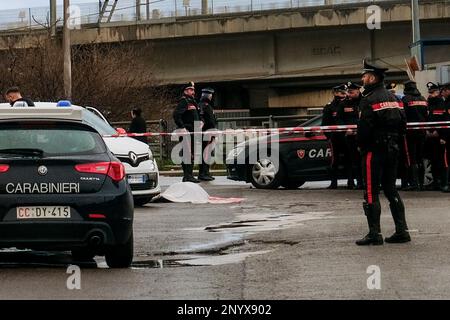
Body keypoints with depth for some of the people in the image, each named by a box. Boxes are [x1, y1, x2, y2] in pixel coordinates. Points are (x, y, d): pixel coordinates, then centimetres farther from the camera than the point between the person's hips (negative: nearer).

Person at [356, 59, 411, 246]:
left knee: (371, 192, -4)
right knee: (391, 189, 13)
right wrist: (394, 142, 16)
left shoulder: (369, 100, -13)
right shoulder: (393, 98, 13)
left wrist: (361, 146, -4)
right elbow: (403, 124, 14)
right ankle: (402, 231, 10)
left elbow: (364, 127, -18)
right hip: (393, 149, 8)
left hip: (374, 151, -8)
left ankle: (374, 234, -6)